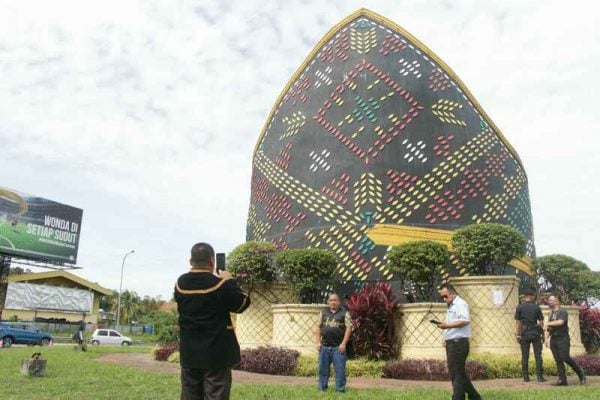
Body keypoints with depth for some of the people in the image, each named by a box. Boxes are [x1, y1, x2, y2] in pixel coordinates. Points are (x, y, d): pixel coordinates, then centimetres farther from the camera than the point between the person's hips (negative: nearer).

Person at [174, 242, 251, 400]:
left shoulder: (180, 283, -1)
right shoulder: (220, 285, -16)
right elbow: (243, 303, -5)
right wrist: (229, 281, 3)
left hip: (189, 353, 5)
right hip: (216, 353, -4)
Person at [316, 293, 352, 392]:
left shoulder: (344, 313, -1)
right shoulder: (323, 313, 10)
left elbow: (348, 328, -6)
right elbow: (319, 327, 12)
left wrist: (344, 344, -13)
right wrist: (318, 342, 3)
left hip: (338, 347, -3)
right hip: (324, 346, 4)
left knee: (339, 369, 0)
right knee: (323, 368, 10)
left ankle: (340, 390, 10)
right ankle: (322, 388, 23)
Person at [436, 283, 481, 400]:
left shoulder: (460, 304, -11)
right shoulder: (451, 306, 20)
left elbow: (465, 320, -25)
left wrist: (447, 325, -27)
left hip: (458, 343, -10)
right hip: (452, 343, 10)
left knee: (457, 373, -6)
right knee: (460, 373, 15)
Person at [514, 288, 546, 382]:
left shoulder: (519, 307, -1)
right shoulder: (536, 307, -2)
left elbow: (518, 322, -2)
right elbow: (541, 322, -1)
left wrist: (518, 335, 2)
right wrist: (542, 334, 8)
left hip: (524, 333, 1)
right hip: (535, 333, 0)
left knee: (525, 356, 5)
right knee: (538, 355, 4)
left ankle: (526, 376, 5)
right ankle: (539, 376, 1)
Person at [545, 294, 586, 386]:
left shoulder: (562, 311, -5)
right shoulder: (551, 314, 18)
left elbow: (560, 322, -23)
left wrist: (548, 323, -12)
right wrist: (547, 338, 16)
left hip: (563, 339, -7)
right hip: (553, 340, 7)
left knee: (566, 358, -12)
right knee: (558, 360, 2)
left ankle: (580, 373, 10)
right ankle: (562, 380, 3)